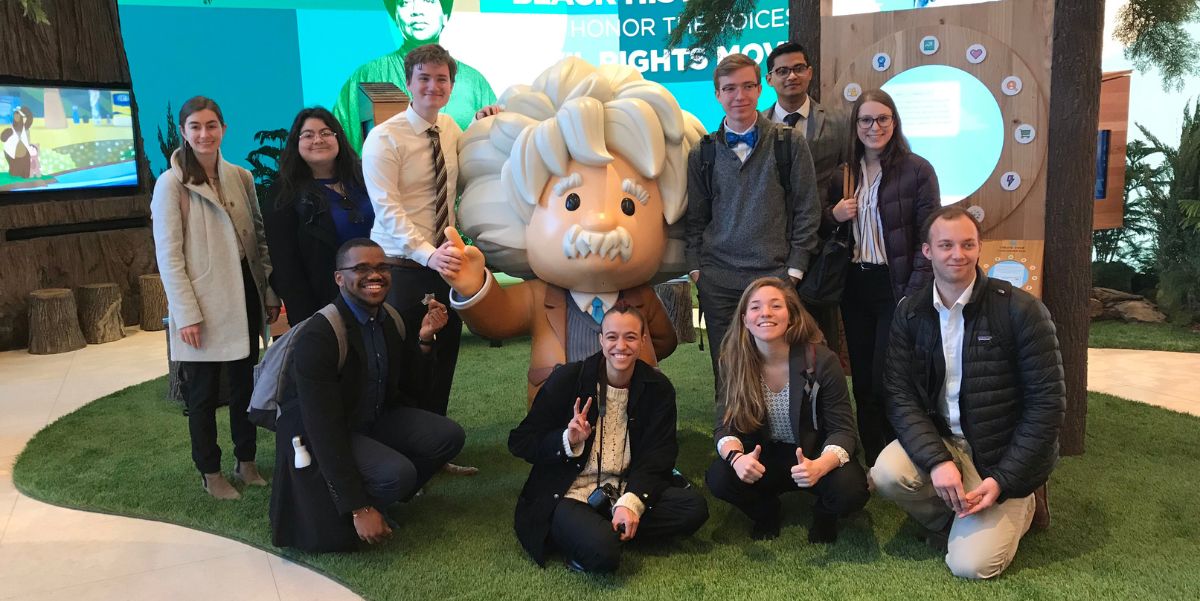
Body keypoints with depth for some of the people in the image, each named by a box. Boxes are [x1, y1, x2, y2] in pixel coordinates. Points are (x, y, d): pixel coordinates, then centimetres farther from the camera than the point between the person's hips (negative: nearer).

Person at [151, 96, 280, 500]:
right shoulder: (171, 184, -8)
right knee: (203, 391, 7)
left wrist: (270, 292, 7)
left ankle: (246, 462, 28)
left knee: (244, 382, 14)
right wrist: (187, 314, -15)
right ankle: (210, 472, 22)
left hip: (243, 294, 5)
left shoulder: (241, 177, 6)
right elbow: (168, 256, -10)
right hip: (202, 302, -5)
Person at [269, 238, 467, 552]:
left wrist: (424, 339, -11)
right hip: (319, 438, -7)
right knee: (399, 474, -30)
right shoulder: (317, 336, -25)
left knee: (449, 436, -12)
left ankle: (378, 496, 8)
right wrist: (359, 509, -27)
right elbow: (323, 429, -27)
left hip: (375, 419, 8)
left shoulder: (392, 320, -2)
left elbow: (411, 391, 7)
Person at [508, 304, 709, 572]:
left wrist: (631, 502, -22)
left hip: (626, 492, 5)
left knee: (695, 508, -19)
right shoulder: (567, 379, -6)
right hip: (568, 496, -4)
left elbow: (657, 456, -3)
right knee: (602, 551, -34)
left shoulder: (657, 387, 2)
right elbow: (519, 442, -2)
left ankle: (609, 532, -13)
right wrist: (568, 440, -22)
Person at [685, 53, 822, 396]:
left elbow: (807, 210, 3)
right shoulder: (703, 152, 9)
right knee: (726, 373, 6)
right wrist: (695, 269, 3)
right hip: (717, 281, 2)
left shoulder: (790, 144, 3)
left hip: (774, 275, -2)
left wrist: (795, 270, -3)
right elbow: (695, 218, 13)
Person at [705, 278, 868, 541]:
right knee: (719, 478, -26)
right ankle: (766, 512, 8)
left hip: (815, 457, -1)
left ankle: (824, 515, 8)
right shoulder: (735, 361, -11)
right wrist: (736, 457, -35)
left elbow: (843, 429, -17)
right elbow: (726, 426, -11)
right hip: (763, 459, 2)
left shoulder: (821, 361, -18)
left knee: (850, 490, -31)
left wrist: (820, 466, -39)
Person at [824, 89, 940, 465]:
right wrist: (833, 216, -6)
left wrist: (914, 295, -15)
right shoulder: (844, 172, 9)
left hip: (895, 287, -5)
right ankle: (871, 464, 21)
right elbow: (823, 228, 16)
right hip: (855, 286, 5)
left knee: (885, 383, -6)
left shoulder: (917, 170, -5)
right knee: (862, 382, 10)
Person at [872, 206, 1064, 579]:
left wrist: (1003, 481, -18)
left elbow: (1048, 401, -14)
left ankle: (1015, 508, 17)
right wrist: (937, 460, -24)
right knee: (887, 474, -27)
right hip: (941, 440, 4)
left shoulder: (1020, 310, -15)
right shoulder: (910, 312, -4)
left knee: (970, 565, -15)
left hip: (1004, 454, -3)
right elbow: (900, 395, -8)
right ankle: (957, 518, 5)